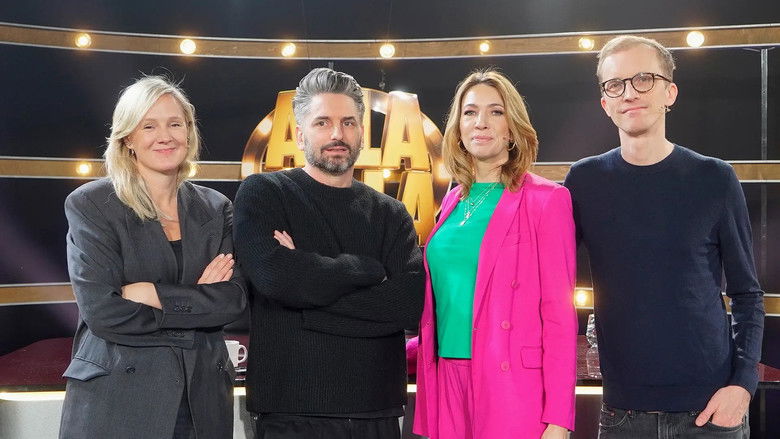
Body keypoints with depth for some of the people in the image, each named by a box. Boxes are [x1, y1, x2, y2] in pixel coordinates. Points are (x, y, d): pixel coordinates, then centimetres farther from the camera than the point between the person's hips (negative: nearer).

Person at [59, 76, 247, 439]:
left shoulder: (216, 209, 8)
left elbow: (234, 299, -4)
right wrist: (197, 302, -9)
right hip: (114, 400, -3)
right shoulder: (89, 205, -3)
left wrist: (155, 295, -15)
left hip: (203, 398, 4)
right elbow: (101, 310, -14)